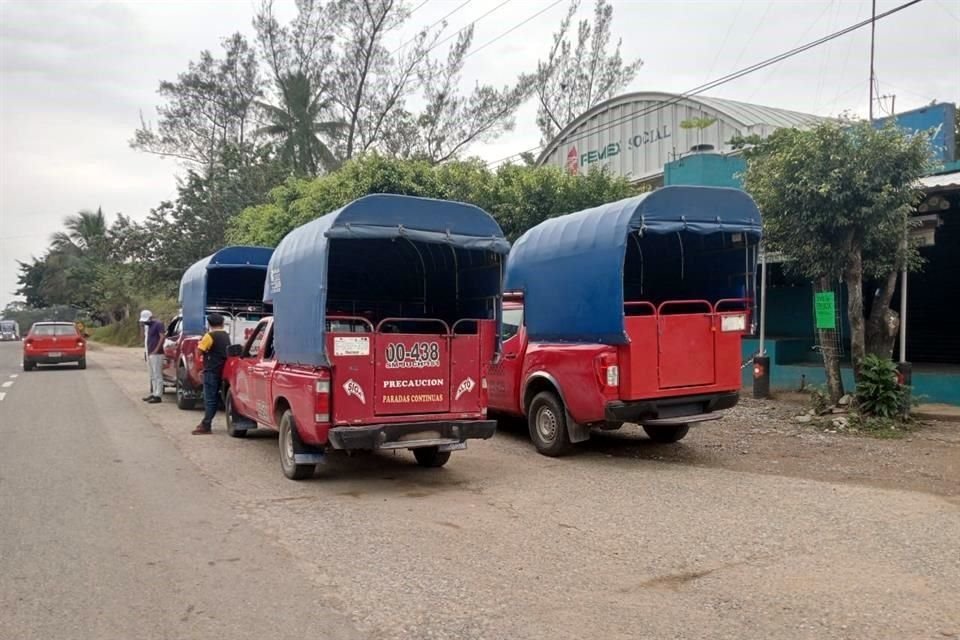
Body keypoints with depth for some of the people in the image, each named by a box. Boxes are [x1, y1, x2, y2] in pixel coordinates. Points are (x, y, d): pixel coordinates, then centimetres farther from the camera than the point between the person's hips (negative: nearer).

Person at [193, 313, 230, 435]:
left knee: (209, 398, -7)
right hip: (222, 369, 8)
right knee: (215, 397, 12)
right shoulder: (226, 335, 13)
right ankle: (206, 422, 18)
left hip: (212, 370, -8)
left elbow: (200, 350, -15)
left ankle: (206, 426, -7)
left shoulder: (210, 335, -12)